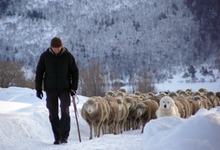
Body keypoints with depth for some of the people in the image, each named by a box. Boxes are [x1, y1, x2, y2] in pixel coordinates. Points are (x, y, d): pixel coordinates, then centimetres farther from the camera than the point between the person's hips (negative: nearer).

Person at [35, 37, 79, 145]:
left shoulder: (68, 56, -2)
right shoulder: (45, 56, -2)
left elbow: (75, 72, 5)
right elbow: (39, 72, 5)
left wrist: (74, 87, -2)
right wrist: (38, 89, 1)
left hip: (64, 89, -1)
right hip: (50, 90, 1)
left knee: (65, 112, -13)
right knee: (53, 114, 3)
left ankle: (64, 136, -8)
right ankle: (57, 138, 10)